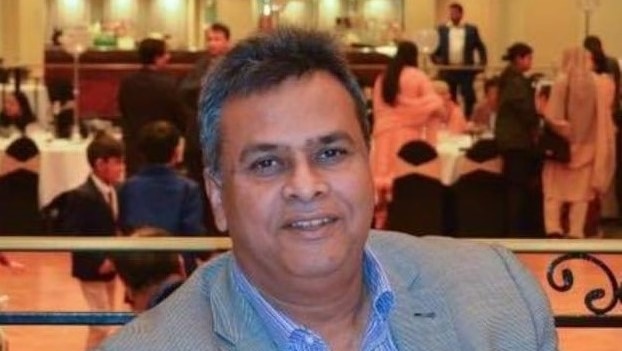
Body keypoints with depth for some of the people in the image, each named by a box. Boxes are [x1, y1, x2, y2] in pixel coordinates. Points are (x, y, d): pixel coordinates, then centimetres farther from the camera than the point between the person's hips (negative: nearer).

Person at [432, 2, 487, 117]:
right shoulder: (441, 29, 8)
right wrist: (435, 58, -8)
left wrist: (483, 62, -2)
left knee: (469, 96, -3)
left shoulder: (471, 29, 6)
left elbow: (480, 47, 9)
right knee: (449, 98, 6)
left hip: (466, 69, -1)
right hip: (447, 69, 1)